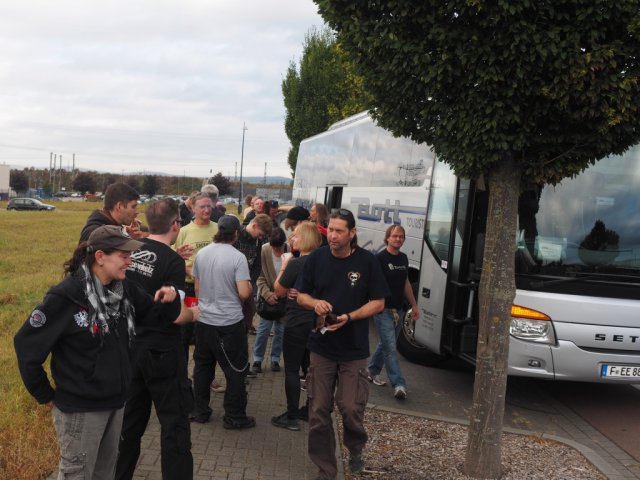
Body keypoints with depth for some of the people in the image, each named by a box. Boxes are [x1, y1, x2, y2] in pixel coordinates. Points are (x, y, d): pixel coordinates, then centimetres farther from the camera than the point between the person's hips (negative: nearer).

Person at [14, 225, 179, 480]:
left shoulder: (125, 289, -2)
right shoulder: (66, 297, -21)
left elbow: (159, 315, 9)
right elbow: (26, 344, -16)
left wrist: (170, 299, -15)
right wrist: (44, 395, -9)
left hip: (116, 400, 6)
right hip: (79, 406, -6)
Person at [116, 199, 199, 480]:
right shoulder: (172, 260, -18)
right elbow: (177, 315, -20)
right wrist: (193, 313, -1)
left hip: (130, 346, 7)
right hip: (161, 352, -7)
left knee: (131, 419, 19)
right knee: (175, 424, 5)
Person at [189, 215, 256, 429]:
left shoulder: (202, 254, 1)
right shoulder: (237, 257, -16)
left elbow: (197, 287, 10)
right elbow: (244, 293, -20)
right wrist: (249, 285, 3)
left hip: (204, 320, 6)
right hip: (230, 323, -5)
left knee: (202, 367, 17)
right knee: (235, 371, 7)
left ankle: (200, 411, 27)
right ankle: (234, 417, 14)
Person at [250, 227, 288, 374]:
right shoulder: (264, 251, -15)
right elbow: (260, 277, -10)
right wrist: (267, 294, -20)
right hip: (267, 296, -1)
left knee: (281, 330, 10)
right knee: (263, 329, 4)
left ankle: (275, 359, 25)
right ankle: (257, 360, 18)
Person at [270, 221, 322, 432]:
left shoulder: (295, 264, -19)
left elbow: (279, 290, -8)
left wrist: (284, 266, -2)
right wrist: (296, 291, 3)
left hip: (297, 323, -7)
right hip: (316, 322, 7)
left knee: (291, 370, 3)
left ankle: (291, 417, 8)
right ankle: (309, 410, 28)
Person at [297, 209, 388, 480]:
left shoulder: (367, 261, -7)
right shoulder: (316, 258, 0)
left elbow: (378, 303, -4)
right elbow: (301, 295, 8)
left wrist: (349, 318, -18)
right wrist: (315, 303, -14)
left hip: (354, 349, -2)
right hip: (321, 346, 2)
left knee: (351, 407, -5)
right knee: (318, 412, 6)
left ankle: (355, 450, 29)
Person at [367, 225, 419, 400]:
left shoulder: (403, 258, 11)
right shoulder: (380, 259, -11)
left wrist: (414, 306, 21)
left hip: (398, 310, 7)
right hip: (383, 311, -7)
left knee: (386, 344, 18)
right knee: (390, 348, -8)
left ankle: (372, 372, 35)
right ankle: (399, 385, -8)